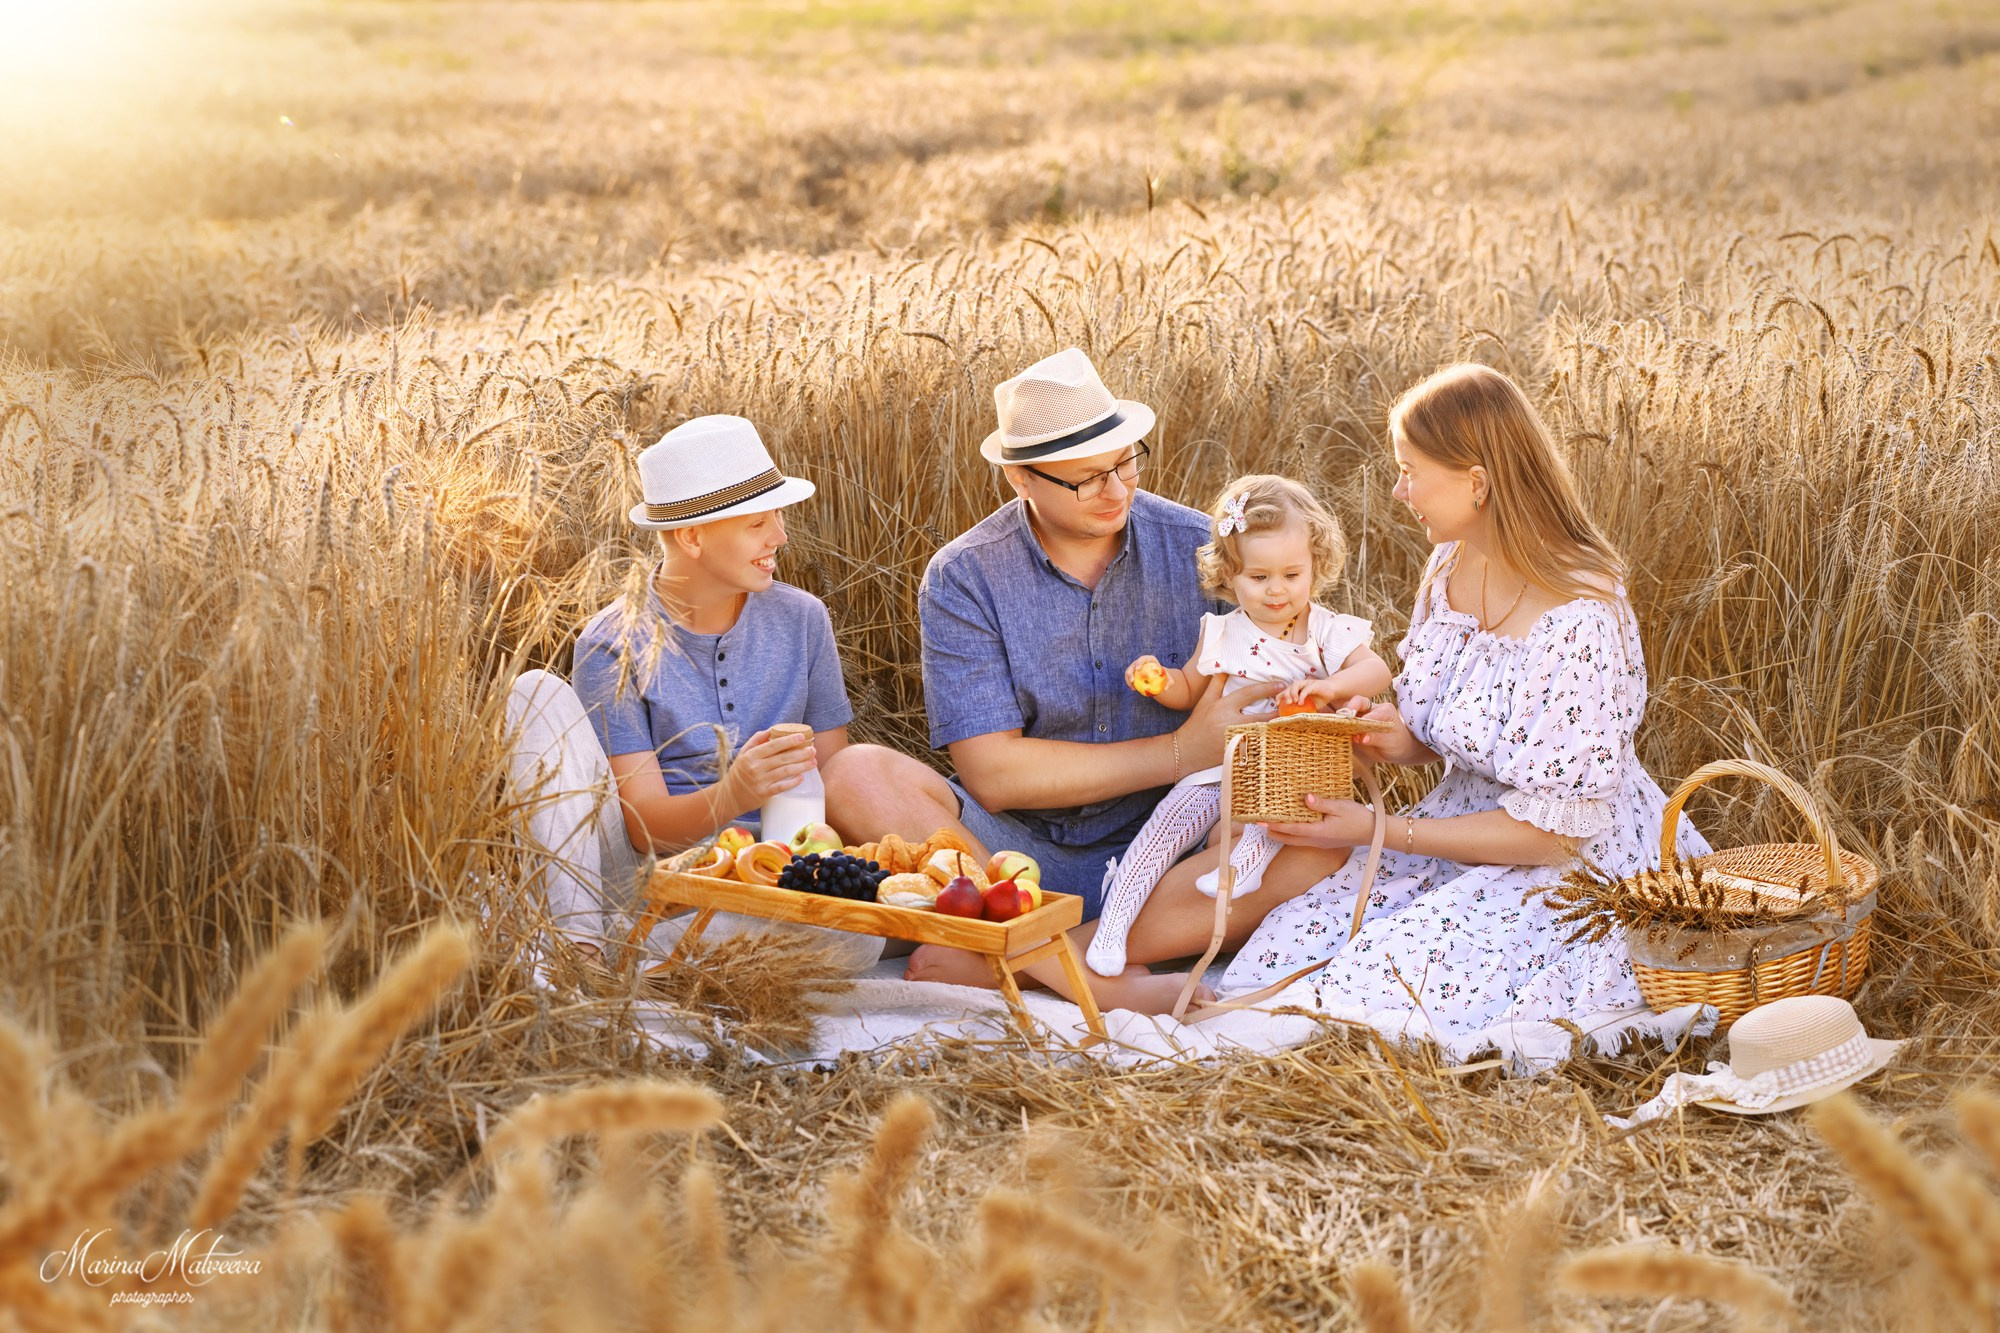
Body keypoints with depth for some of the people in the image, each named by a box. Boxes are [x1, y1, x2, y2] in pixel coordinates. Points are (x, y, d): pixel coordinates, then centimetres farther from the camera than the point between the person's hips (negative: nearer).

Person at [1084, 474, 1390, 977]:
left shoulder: (1328, 630, 1)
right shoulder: (1223, 635, 6)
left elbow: (1375, 671, -14)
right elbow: (1190, 689, 18)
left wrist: (1329, 686, -34)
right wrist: (1159, 680, -5)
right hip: (1220, 764, 1)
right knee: (1166, 825, -15)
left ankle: (1252, 852, -31)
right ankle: (1114, 921, -14)